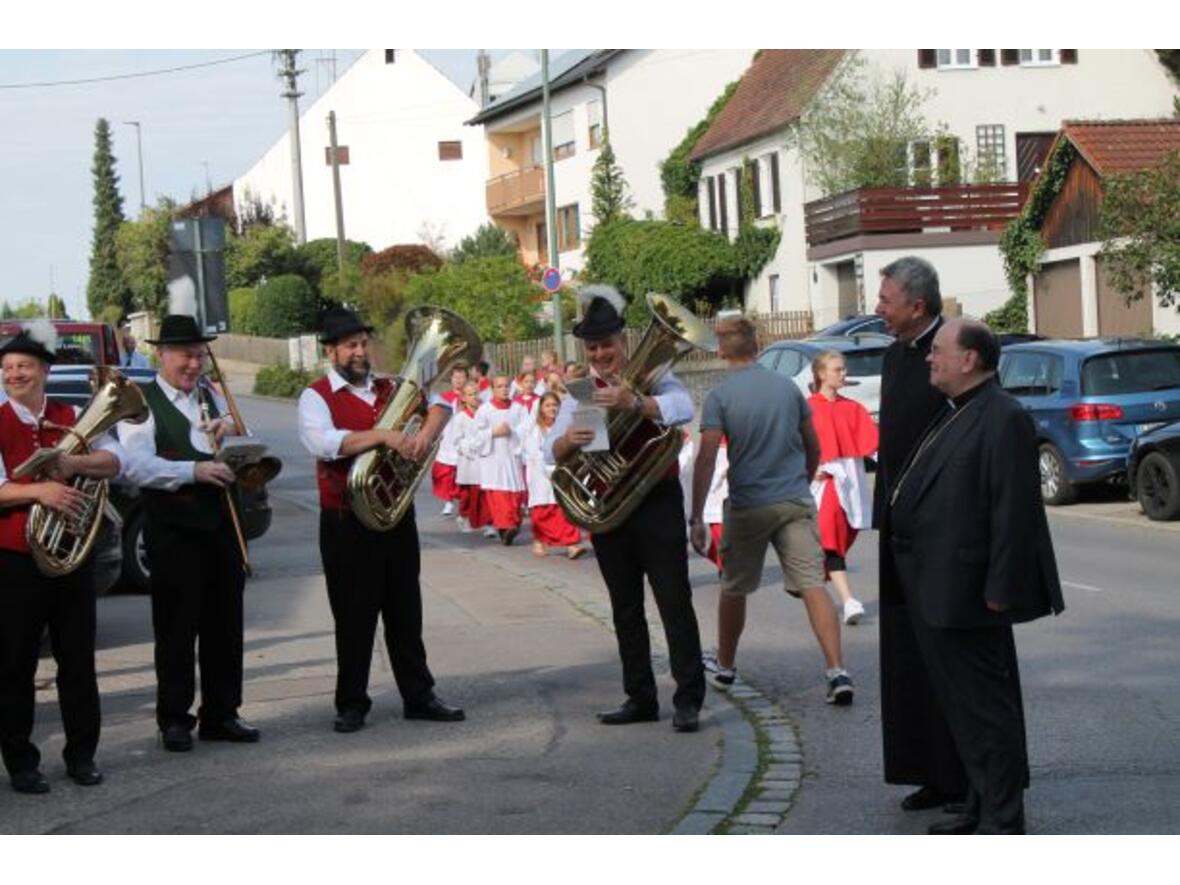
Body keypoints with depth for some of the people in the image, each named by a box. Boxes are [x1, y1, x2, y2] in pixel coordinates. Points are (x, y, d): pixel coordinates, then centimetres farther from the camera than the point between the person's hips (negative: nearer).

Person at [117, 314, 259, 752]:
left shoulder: (211, 397, 17)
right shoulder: (141, 403, -3)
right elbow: (137, 466, -16)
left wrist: (230, 432, 0)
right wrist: (193, 471, -26)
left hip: (221, 524, 6)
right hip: (173, 531, -6)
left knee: (225, 624, 9)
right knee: (176, 628, -1)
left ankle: (221, 714, 19)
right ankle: (175, 720, 8)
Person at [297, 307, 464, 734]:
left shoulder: (390, 389, 12)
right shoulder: (316, 397, -5)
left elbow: (438, 402, 7)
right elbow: (322, 442, -23)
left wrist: (425, 433, -14)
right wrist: (383, 435, -29)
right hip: (347, 522, -5)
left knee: (405, 609, 10)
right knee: (354, 614, 2)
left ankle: (419, 695, 18)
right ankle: (352, 703, 11)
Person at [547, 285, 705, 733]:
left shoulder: (651, 377, -2)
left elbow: (683, 408, -24)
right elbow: (551, 450, -1)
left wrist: (635, 403, -42)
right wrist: (567, 441, -26)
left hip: (657, 502, -5)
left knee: (674, 601, -8)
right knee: (625, 609, 9)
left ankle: (688, 700, -6)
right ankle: (640, 699, 17)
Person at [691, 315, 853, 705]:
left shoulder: (719, 397, -7)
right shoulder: (788, 386, 5)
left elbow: (707, 458, -13)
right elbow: (813, 447, 12)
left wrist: (697, 518, -10)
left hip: (747, 506, -2)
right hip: (796, 501, 2)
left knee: (733, 588, 17)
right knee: (813, 585, -5)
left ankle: (725, 663, 33)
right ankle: (837, 671, -19)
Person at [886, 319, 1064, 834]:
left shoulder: (1003, 419, -16)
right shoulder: (954, 416, 15)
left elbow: (1014, 511, -20)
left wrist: (1000, 590, -22)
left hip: (964, 593, -10)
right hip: (934, 593, 10)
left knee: (984, 706, -3)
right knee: (963, 705, 17)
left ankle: (1002, 823, 3)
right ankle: (982, 808, 28)